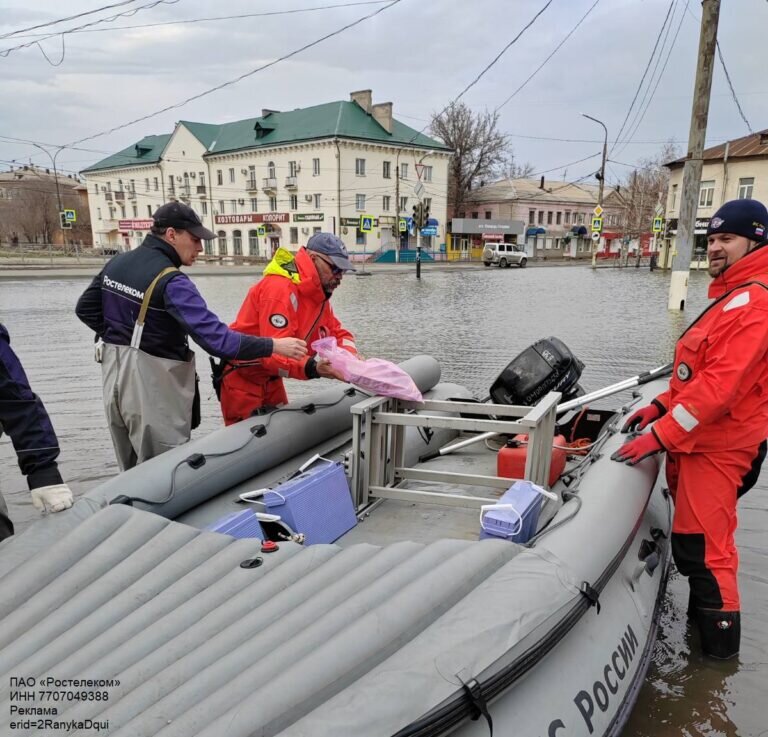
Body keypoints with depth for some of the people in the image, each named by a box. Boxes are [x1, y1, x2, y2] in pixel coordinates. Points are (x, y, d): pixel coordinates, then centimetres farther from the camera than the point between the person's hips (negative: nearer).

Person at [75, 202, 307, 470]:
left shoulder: (117, 262, 5)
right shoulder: (171, 282, -21)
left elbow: (86, 309, 15)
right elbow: (214, 337, -28)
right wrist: (273, 346, -25)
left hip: (115, 375, 9)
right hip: (151, 386, -9)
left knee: (131, 470, 21)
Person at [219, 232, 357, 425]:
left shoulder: (318, 293, 3)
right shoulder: (280, 289, -27)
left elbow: (338, 333, 6)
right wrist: (313, 368, -48)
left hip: (270, 378, 8)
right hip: (241, 379, -8)